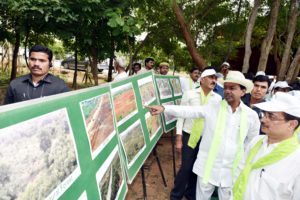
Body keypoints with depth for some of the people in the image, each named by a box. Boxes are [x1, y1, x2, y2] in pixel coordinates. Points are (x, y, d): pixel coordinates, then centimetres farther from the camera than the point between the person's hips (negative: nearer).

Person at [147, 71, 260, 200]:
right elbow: (187, 111, -13)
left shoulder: (251, 115, -3)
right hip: (208, 166, -1)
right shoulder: (212, 108, -7)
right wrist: (164, 108, -25)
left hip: (232, 170, 1)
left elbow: (252, 143, 8)